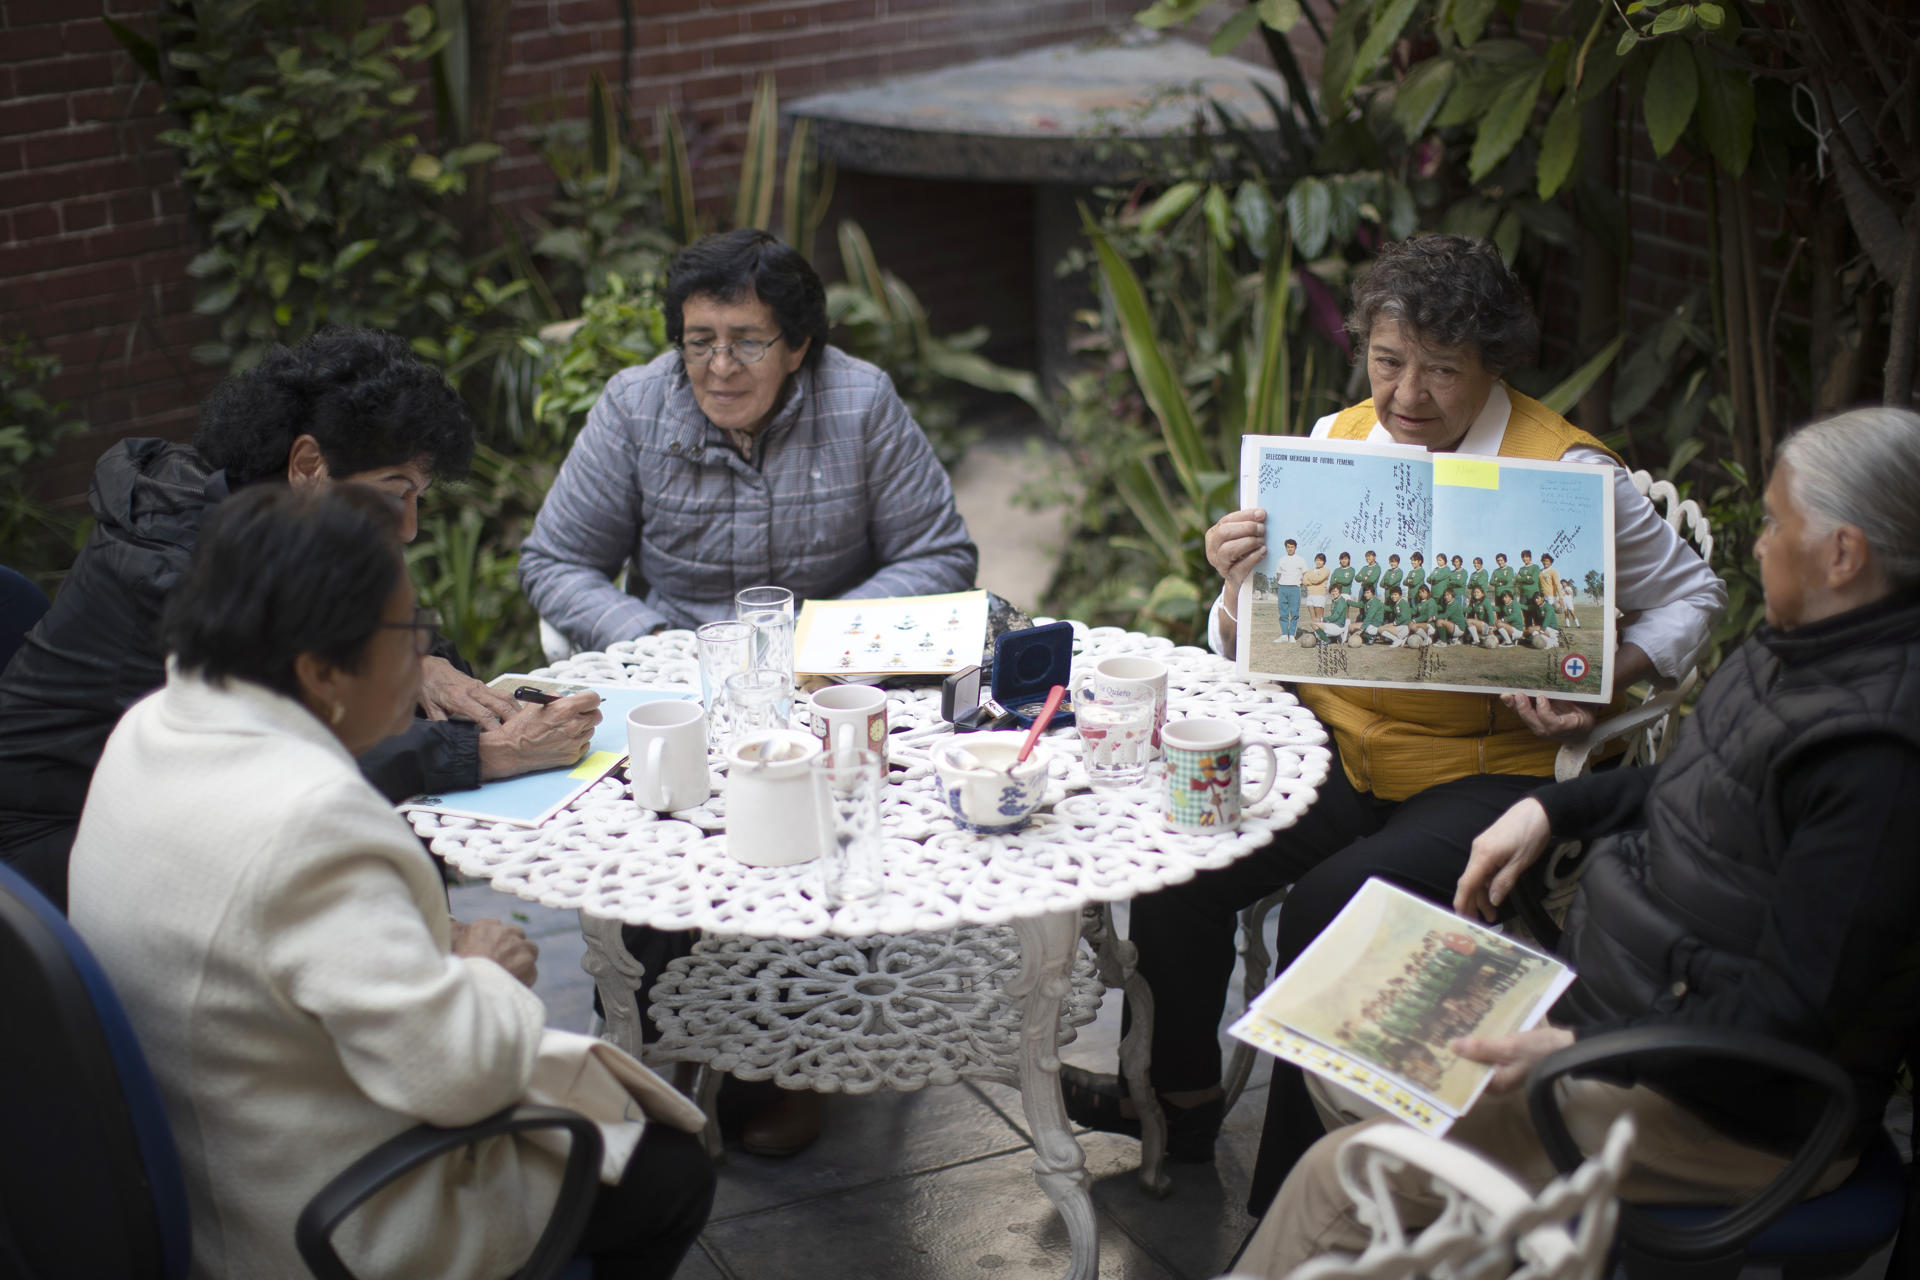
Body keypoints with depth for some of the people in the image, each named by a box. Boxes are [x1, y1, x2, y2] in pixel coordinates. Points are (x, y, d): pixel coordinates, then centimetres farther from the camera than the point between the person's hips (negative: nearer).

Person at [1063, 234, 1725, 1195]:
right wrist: (1239, 587, -17)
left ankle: (1287, 1206, -8)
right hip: (1337, 746, 5)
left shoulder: (1567, 469, -7)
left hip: (1487, 767, -4)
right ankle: (1183, 1102, 11)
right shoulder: (1334, 443, 5)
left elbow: (1689, 596, 6)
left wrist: (1601, 682, -13)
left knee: (1327, 909, -27)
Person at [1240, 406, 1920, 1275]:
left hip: (1728, 1107, -10)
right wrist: (1548, 810, 11)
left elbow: (1790, 1015, -29)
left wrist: (1576, 1049, -29)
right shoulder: (1806, 647, 3)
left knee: (1342, 1177, -13)